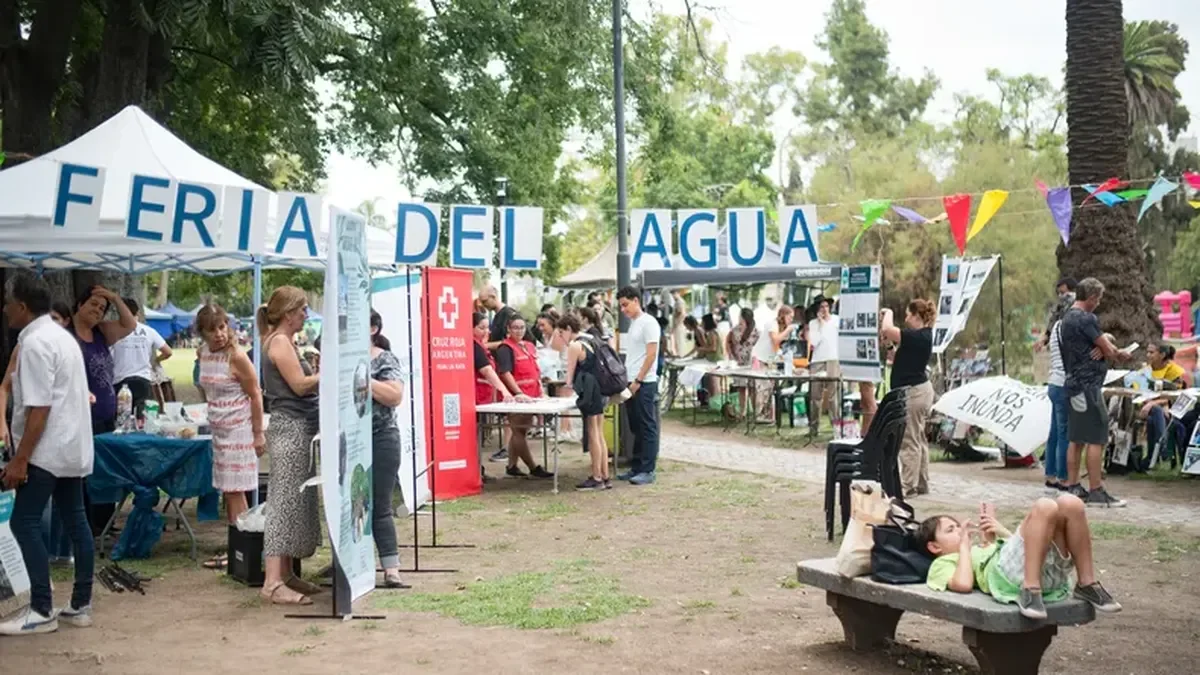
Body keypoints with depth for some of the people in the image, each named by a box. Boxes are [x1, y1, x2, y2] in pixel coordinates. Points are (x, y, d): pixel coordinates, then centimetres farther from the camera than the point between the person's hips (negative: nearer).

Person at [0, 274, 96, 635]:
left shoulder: (35, 343, -16)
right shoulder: (61, 335, 14)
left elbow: (39, 408, -22)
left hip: (48, 450, -10)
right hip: (73, 447, 10)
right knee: (76, 523, 10)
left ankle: (42, 611, -4)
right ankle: (80, 606, 14)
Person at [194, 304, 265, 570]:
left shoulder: (236, 357, -17)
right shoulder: (203, 353, 4)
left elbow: (255, 395, -14)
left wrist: (259, 434, -13)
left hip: (239, 430, -7)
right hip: (219, 429, 7)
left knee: (235, 492, -5)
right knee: (227, 491, 10)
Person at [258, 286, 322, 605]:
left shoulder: (285, 341, 19)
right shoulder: (280, 342, -11)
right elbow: (299, 384, -16)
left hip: (298, 428, 10)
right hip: (291, 428, -10)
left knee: (296, 502, 11)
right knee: (286, 503, -11)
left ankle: (285, 574, 15)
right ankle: (273, 583, -12)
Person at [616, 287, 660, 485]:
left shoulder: (648, 323, -10)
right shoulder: (632, 323, 16)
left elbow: (651, 354, -16)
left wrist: (638, 381, -17)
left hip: (644, 384, -9)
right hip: (631, 383, 9)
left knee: (647, 428, -3)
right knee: (636, 428, 13)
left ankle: (648, 470, 0)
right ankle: (636, 467, 18)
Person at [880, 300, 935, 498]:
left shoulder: (919, 336, -20)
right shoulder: (922, 335, 11)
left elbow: (888, 330, -29)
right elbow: (890, 335, 18)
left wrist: (888, 314, -10)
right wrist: (884, 318, 5)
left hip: (912, 392, -11)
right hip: (919, 390, 11)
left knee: (909, 441, -5)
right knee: (918, 439, 15)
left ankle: (908, 486, -2)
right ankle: (921, 483, 22)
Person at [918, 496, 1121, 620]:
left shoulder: (981, 549, 44)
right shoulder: (943, 564, 22)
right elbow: (963, 584, -3)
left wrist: (1001, 532, 28)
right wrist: (964, 546, 9)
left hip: (1050, 569, 7)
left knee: (1070, 504, -15)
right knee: (1044, 508, -28)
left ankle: (1087, 585, -11)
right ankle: (1030, 591, -34)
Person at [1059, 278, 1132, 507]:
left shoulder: (1067, 318, 17)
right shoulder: (1086, 319, -15)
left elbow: (1102, 346, 15)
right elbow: (1109, 350, -10)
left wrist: (1103, 349, -6)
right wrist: (1120, 355, 11)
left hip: (1074, 384, 10)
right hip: (1088, 384, -10)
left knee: (1076, 439, 12)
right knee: (1096, 439, -7)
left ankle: (1073, 487, 15)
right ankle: (1096, 492, -7)